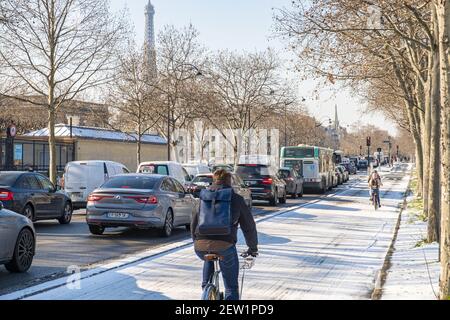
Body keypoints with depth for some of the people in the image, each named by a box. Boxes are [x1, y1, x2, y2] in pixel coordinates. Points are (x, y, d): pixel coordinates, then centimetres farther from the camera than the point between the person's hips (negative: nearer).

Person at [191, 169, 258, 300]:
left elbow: (194, 222, 24)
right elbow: (249, 226, 19)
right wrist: (253, 248, 32)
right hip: (225, 245, -3)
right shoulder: (236, 199, 14)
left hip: (201, 246, 3)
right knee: (232, 287, 10)